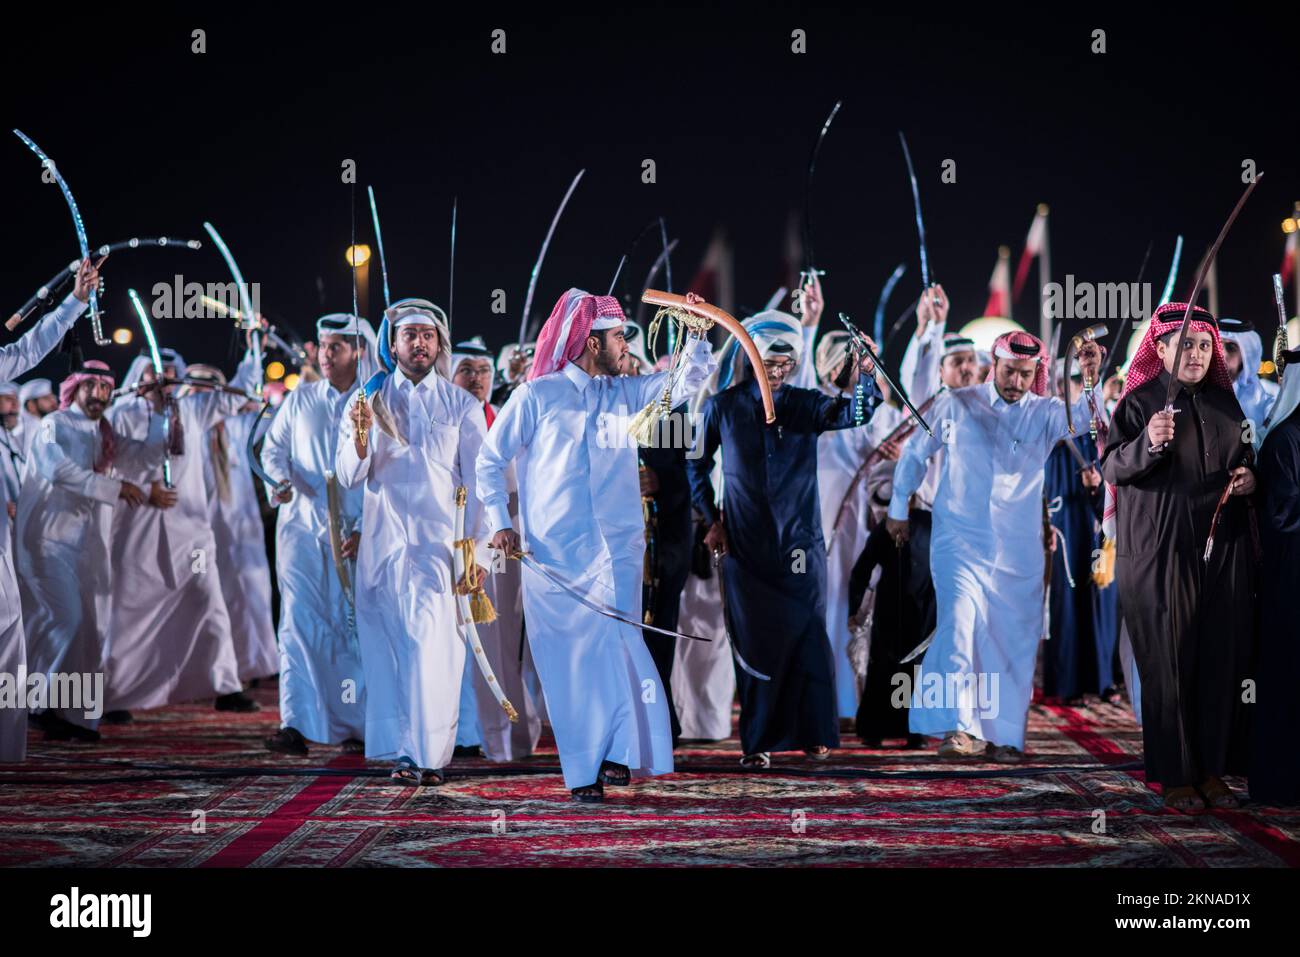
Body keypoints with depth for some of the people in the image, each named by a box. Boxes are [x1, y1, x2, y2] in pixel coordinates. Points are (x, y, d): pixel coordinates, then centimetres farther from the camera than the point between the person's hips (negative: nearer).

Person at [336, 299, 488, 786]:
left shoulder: (461, 405, 8)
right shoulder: (367, 401, 11)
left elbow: (478, 483, 6)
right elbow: (349, 477, 5)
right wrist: (360, 437, -14)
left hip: (440, 542, -2)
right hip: (382, 542, 2)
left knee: (433, 644, -13)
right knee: (387, 648, 0)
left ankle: (432, 754, -9)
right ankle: (403, 752, 7)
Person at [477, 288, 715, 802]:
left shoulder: (627, 393, 14)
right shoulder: (536, 396, 2)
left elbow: (687, 382, 15)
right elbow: (490, 460, 6)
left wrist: (696, 335, -1)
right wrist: (500, 523, -4)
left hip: (617, 550, 3)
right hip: (554, 555, -3)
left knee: (615, 648, -9)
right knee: (570, 656, -2)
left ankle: (617, 753, -9)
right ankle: (583, 768, 3)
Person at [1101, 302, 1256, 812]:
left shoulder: (1225, 402, 13)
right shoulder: (1140, 402, -2)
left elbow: (1247, 458, 23)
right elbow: (1111, 468, -9)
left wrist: (1249, 475, 1)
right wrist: (1148, 443, -27)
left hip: (1223, 549, 5)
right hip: (1163, 553, -5)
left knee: (1222, 658, 3)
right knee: (1170, 660, -3)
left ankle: (1214, 768, 12)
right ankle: (1175, 775, 4)